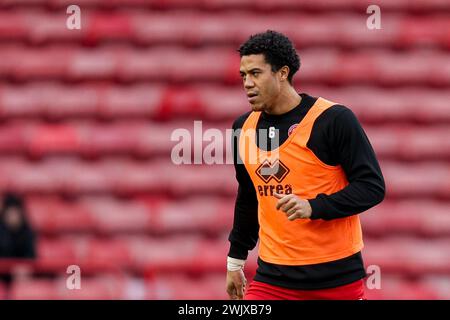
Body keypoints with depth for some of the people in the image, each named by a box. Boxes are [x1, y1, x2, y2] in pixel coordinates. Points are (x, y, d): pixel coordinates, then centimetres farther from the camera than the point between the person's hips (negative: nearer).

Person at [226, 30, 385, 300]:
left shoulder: (334, 119, -10)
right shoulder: (244, 127, 8)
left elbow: (372, 186, -11)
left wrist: (314, 207, -22)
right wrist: (235, 260, 24)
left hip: (338, 276, -4)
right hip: (273, 276, 4)